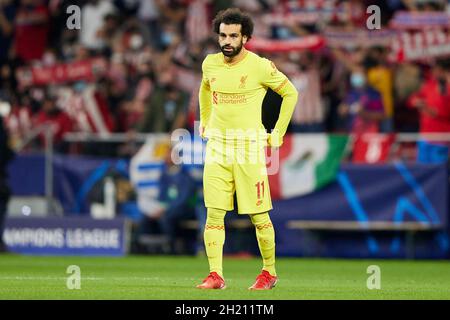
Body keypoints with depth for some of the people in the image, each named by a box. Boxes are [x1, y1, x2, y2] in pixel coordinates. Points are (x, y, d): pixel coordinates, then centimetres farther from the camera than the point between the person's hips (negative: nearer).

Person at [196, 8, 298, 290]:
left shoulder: (260, 66, -8)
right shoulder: (210, 63, 6)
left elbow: (290, 93, 3)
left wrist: (278, 134, 3)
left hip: (249, 147, -4)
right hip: (217, 147, 4)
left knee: (259, 215, 1)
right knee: (214, 213, -7)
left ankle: (270, 272, 17)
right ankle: (215, 275, -7)